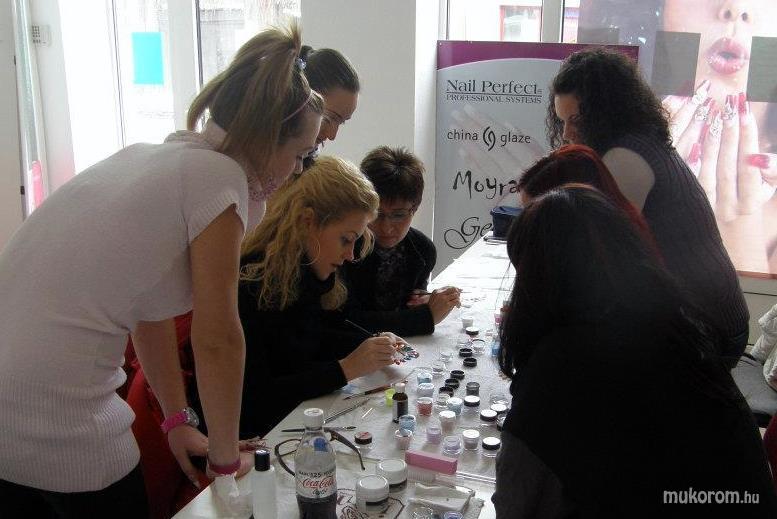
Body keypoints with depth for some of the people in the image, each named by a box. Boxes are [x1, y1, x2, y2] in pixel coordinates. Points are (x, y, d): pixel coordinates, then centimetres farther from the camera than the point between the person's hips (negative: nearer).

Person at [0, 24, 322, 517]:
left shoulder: (147, 156, 10)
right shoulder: (219, 174, -12)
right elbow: (217, 339, -12)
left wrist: (179, 420, 18)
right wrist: (225, 457, 0)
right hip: (54, 422, -8)